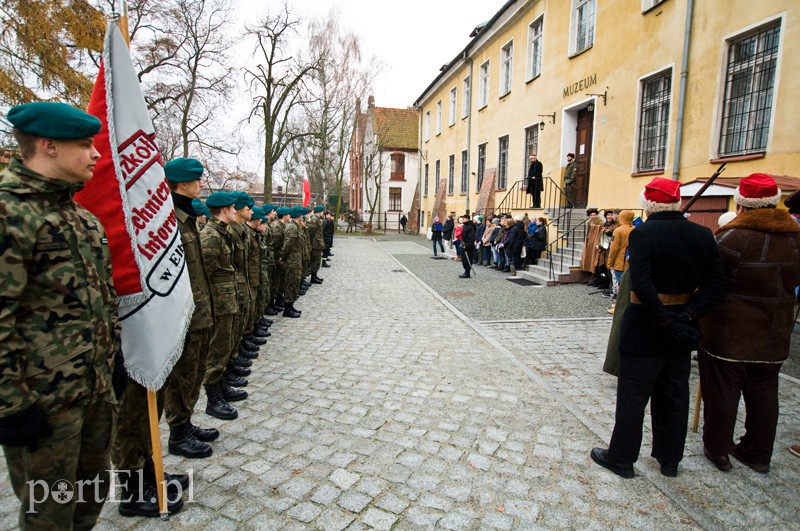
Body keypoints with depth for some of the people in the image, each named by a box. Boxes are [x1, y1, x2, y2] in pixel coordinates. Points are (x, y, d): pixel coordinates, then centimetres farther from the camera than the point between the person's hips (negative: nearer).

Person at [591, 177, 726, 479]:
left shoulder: (643, 233, -17)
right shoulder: (702, 235, 1)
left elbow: (642, 284, -27)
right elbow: (716, 283, -4)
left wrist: (665, 321, -20)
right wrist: (687, 315, -11)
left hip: (645, 326, -6)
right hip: (683, 326, 6)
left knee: (632, 396, 6)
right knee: (674, 395, 18)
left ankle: (621, 457, 20)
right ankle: (670, 459, 32)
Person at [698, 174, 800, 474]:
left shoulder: (733, 238, -19)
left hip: (728, 336, -6)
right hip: (774, 336, 6)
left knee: (722, 391, 7)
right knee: (763, 393, 16)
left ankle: (717, 449, 20)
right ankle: (758, 453, 30)